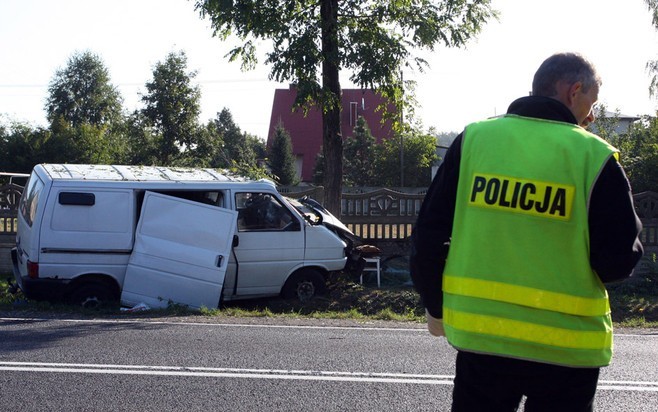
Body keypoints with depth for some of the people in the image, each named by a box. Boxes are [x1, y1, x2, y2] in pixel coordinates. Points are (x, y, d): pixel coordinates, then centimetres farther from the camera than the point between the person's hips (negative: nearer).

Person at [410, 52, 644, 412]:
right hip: (565, 344, -2)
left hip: (479, 332, 3)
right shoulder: (594, 156, -8)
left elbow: (430, 232, 3)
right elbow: (619, 260, -9)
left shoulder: (473, 139, 1)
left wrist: (436, 304, 17)